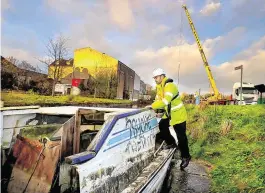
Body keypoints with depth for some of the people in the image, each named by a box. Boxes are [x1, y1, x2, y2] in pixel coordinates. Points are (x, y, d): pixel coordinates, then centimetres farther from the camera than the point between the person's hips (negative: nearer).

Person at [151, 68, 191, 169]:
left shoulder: (169, 86, -26)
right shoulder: (159, 87, 5)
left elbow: (166, 100, -39)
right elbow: (158, 99, 4)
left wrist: (152, 106, -34)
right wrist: (157, 109, -16)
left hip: (178, 114, -8)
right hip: (168, 114, 8)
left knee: (181, 136, -1)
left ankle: (185, 157, 15)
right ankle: (171, 143, 22)